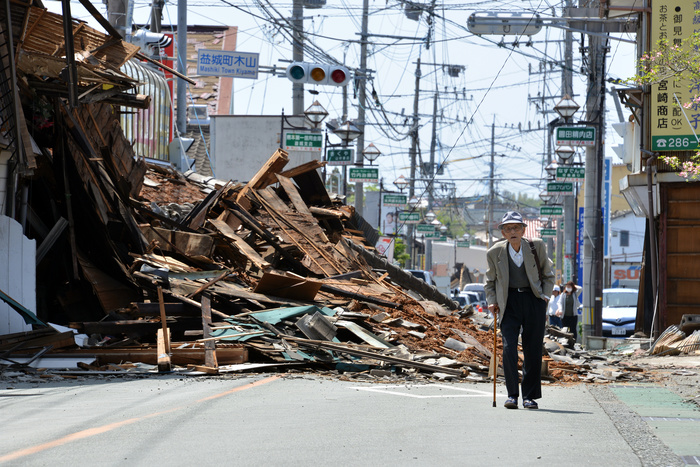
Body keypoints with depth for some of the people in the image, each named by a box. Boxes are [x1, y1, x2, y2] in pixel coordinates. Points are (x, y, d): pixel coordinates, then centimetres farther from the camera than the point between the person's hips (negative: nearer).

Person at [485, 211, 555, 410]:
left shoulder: (537, 247, -2)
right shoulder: (495, 253, -2)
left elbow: (548, 275, 11)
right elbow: (490, 281, 13)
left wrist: (545, 296, -1)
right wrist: (492, 302, 1)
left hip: (533, 300, 0)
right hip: (509, 302, 0)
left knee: (533, 350, 1)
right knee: (509, 348, -13)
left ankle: (530, 396, 12)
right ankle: (512, 395, -3)